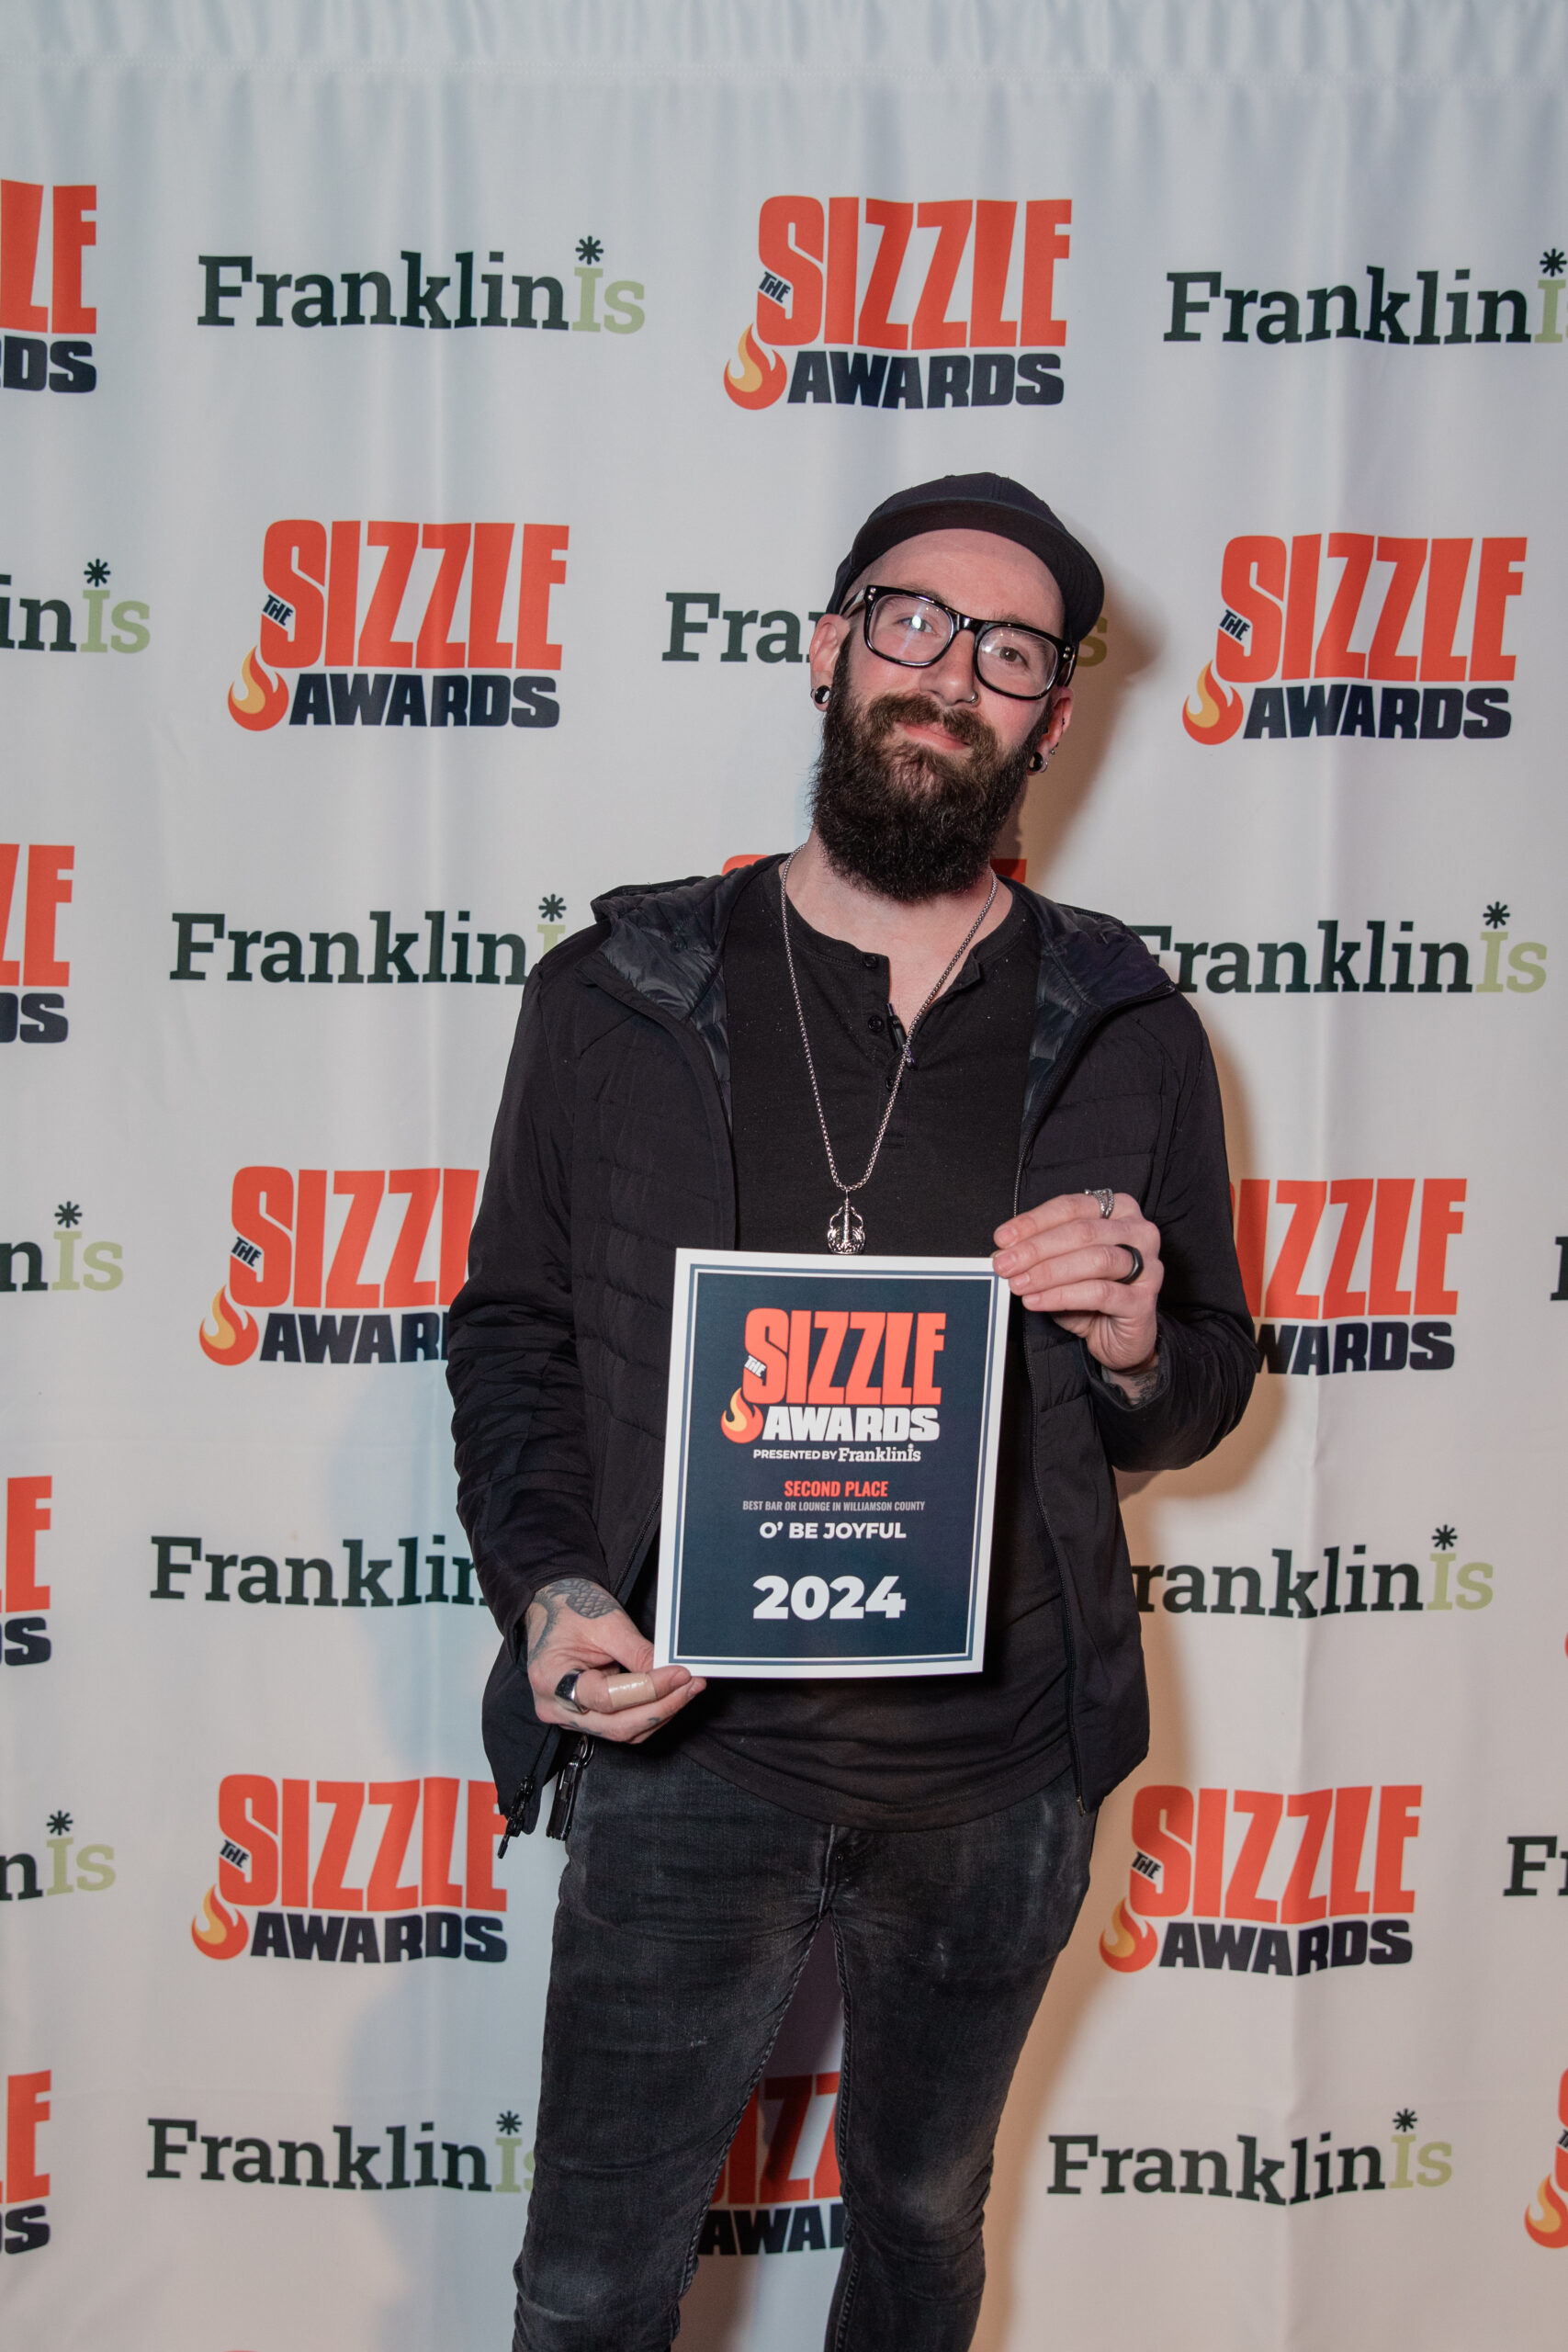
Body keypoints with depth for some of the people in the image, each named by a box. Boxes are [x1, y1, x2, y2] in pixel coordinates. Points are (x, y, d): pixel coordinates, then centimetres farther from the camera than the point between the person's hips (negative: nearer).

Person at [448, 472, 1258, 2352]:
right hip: (688, 1759, -1)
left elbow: (1202, 1400, 7)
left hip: (1003, 1785, 2)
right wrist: (548, 1590, -15)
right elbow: (511, 1332, 1)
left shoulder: (1128, 1038, 0)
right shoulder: (616, 997, -4)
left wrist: (1137, 1350, -16)